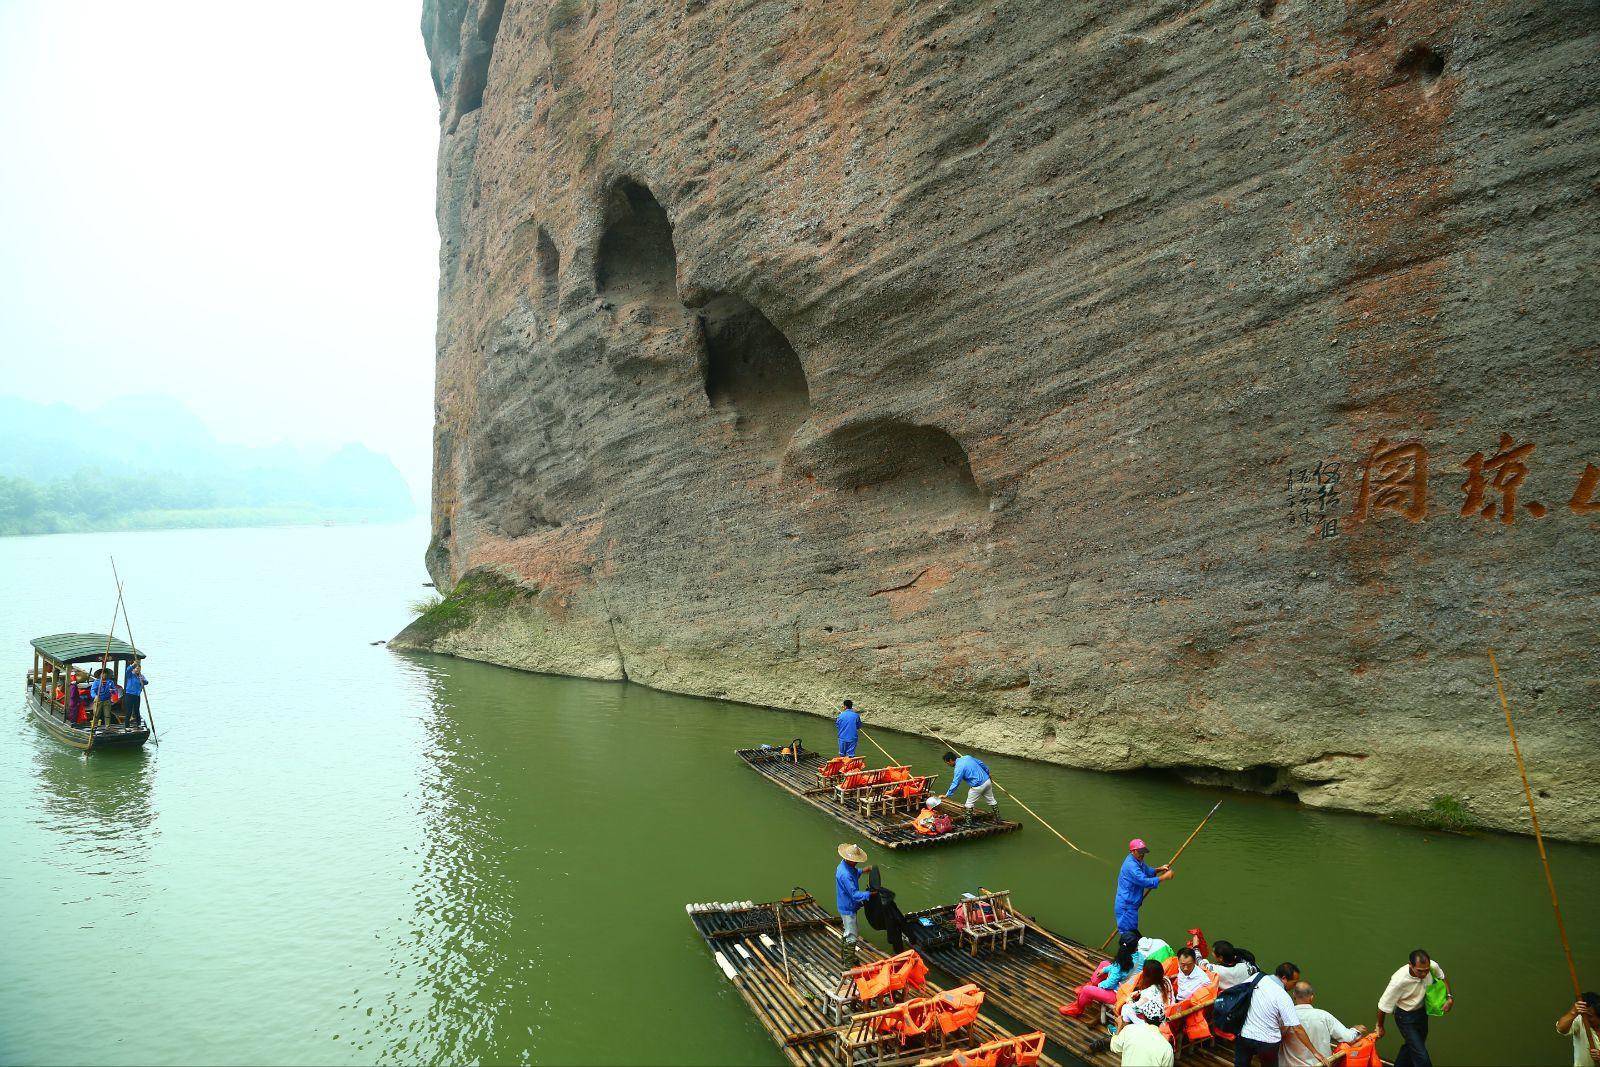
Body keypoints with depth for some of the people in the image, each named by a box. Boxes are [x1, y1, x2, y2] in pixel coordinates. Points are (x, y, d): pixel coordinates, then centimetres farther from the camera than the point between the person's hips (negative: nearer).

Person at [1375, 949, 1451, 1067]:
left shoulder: (1433, 966, -26)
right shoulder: (1399, 981, -38)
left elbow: (1442, 977, 3)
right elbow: (1384, 1005, -22)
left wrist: (1449, 997, -9)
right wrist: (1380, 1027, -7)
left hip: (1422, 1011, 5)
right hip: (1406, 1017, -5)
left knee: (1412, 1046, 24)